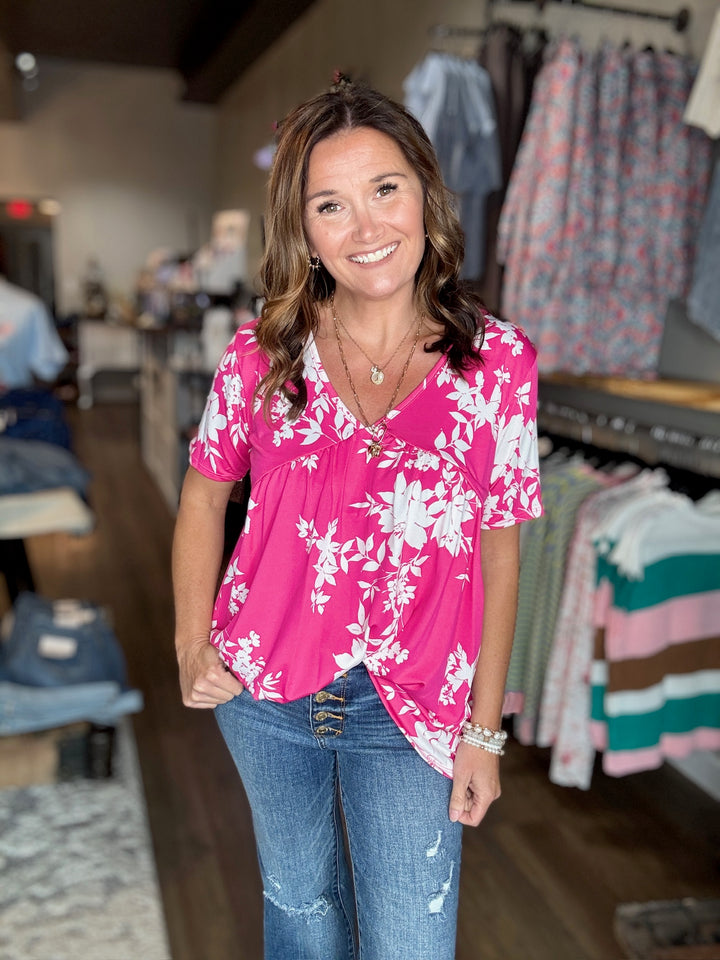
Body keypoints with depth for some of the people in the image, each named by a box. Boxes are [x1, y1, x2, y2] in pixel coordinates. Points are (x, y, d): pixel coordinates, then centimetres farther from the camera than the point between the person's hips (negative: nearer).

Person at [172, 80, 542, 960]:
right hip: (263, 689, 2)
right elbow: (204, 494, 6)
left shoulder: (498, 362, -10)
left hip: (412, 710, -1)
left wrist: (485, 729, -2)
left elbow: (499, 549, -5)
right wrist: (192, 644, -4)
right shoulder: (261, 353, -7)